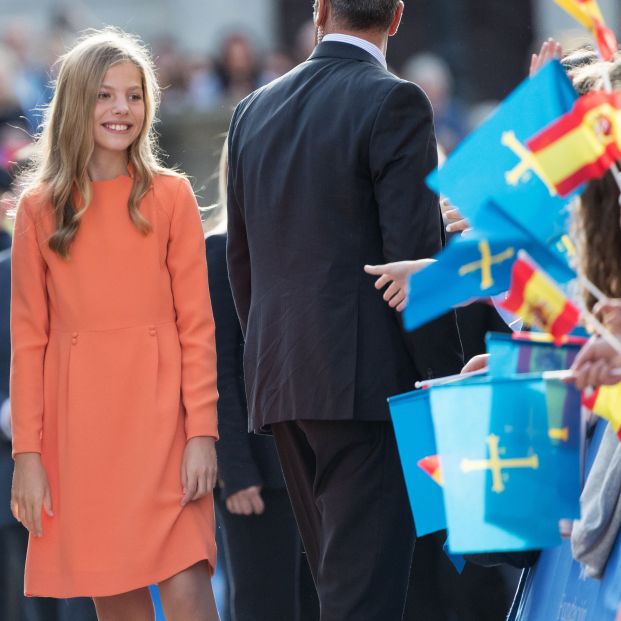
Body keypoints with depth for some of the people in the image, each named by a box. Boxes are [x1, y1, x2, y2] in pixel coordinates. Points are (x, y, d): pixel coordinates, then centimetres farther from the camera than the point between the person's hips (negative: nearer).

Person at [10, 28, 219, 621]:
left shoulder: (170, 196, 4)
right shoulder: (39, 208, 6)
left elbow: (196, 324, 2)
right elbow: (27, 338, 5)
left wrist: (201, 430, -7)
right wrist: (27, 452, -1)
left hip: (159, 418, -1)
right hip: (78, 430, 1)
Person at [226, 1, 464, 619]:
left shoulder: (254, 111, 13)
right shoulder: (393, 103, -7)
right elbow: (415, 257, -13)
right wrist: (451, 381, -9)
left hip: (279, 382, 7)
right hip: (367, 380, -7)